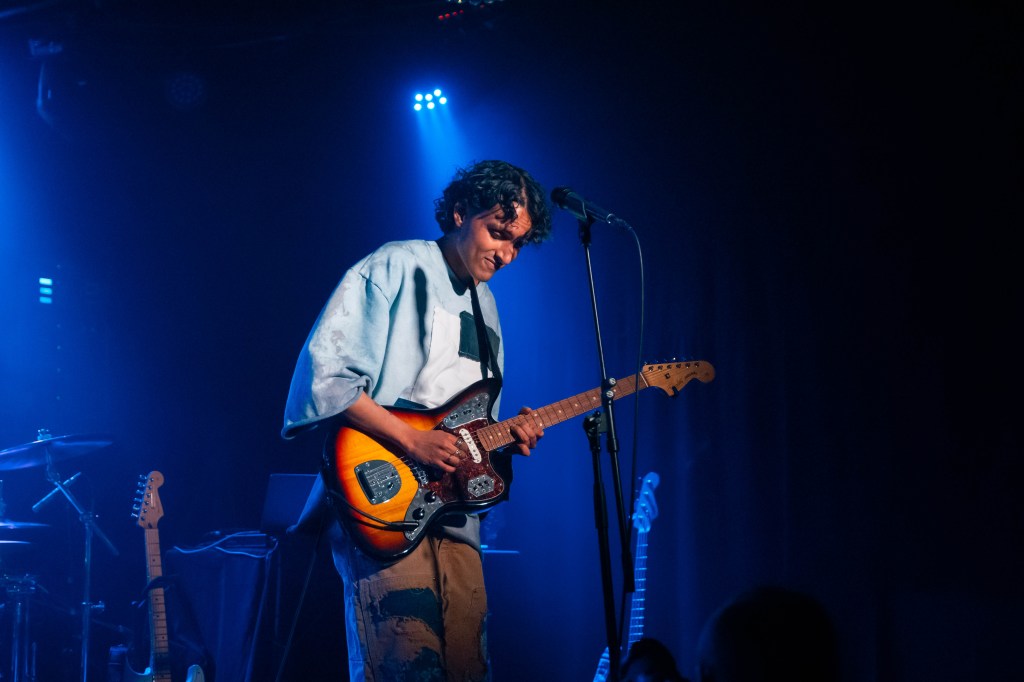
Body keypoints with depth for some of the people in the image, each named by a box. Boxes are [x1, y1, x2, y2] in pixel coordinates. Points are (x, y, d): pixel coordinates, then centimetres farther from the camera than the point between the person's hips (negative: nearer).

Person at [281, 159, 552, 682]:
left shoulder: (484, 305, 22)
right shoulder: (396, 268, -3)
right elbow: (324, 374, -14)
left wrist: (503, 439, 5)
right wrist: (411, 442, -18)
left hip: (453, 516, 8)